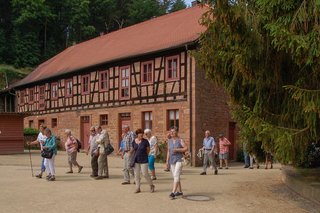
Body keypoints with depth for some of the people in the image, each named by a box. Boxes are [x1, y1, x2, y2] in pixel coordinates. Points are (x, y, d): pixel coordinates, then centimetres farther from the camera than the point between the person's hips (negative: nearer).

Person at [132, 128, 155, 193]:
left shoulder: (145, 141, -8)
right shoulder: (134, 141, 2)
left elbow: (148, 150, 3)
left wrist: (144, 156, 8)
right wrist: (136, 156, 11)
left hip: (144, 160, -4)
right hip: (136, 160, 4)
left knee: (145, 174, -3)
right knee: (136, 174, 4)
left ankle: (151, 185, 17)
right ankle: (137, 188, 15)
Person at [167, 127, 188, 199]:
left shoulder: (180, 140, -5)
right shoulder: (169, 141, 9)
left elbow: (186, 148, -11)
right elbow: (168, 151, 13)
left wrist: (177, 150, -20)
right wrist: (167, 161, 9)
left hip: (179, 160, -6)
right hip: (172, 160, 6)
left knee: (176, 175, -16)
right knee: (175, 177, 11)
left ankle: (173, 192, -23)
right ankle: (180, 191, 23)